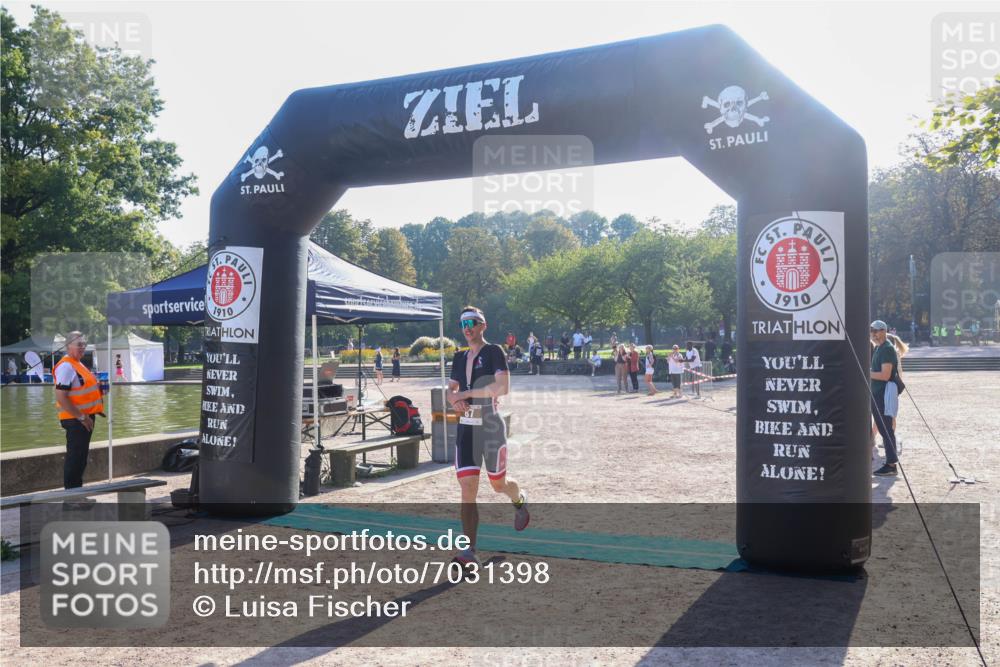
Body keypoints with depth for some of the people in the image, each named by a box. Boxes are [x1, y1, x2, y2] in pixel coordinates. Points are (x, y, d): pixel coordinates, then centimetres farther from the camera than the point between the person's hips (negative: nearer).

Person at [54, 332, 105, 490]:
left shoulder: (77, 364, 15)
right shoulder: (66, 366, -15)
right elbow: (61, 398, -22)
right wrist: (81, 417, -20)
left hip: (84, 418, 10)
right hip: (76, 420, -10)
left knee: (81, 456, 16)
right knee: (75, 457, -5)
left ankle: (77, 488, 25)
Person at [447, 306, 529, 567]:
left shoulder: (493, 352, -7)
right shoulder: (459, 357, 13)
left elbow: (503, 387, -20)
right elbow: (451, 391, 17)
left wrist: (467, 393, -17)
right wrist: (456, 400, -7)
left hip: (491, 426, -5)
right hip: (466, 427, 5)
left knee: (498, 484, 10)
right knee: (467, 487, -5)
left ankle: (520, 501, 46)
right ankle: (469, 550, -4)